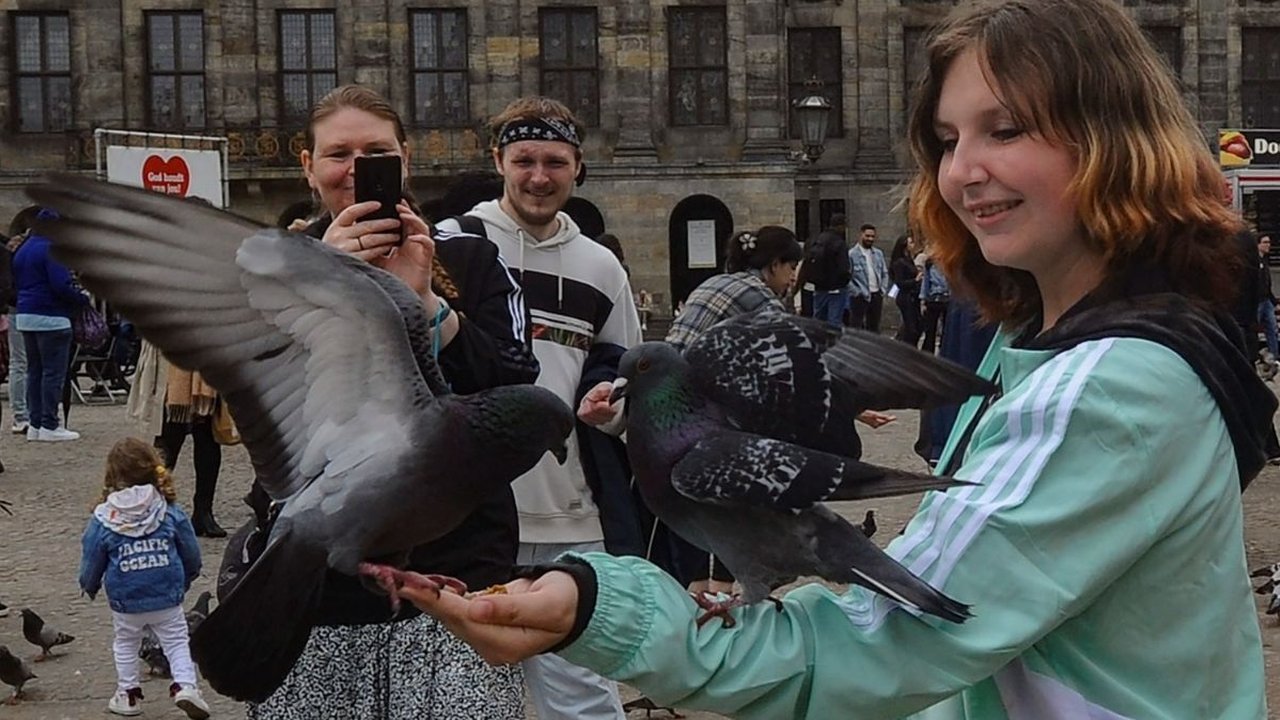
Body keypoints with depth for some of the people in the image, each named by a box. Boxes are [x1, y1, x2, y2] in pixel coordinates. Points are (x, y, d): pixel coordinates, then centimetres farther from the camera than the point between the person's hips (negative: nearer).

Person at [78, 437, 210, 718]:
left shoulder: (103, 520, -10)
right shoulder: (172, 514, -7)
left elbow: (92, 561, 0)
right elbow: (192, 555, 2)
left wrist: (90, 586, 21)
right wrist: (186, 579, 23)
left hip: (125, 602, 0)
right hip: (167, 598, 0)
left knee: (126, 645, 21)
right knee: (177, 641, 11)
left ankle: (129, 693, 28)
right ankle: (185, 685, -6)